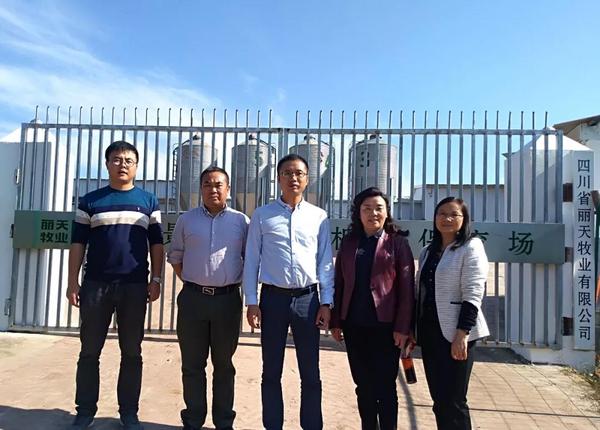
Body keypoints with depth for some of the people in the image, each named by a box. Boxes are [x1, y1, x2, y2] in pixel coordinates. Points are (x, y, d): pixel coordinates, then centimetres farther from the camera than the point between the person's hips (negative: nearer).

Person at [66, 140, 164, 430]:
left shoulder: (148, 201, 8)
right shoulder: (90, 201, 8)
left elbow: (156, 243, 8)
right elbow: (78, 243, 6)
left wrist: (156, 279, 0)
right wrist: (73, 282, 0)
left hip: (135, 285, 0)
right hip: (96, 284, 0)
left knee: (131, 352, 7)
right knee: (90, 351, 7)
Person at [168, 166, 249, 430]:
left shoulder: (241, 221, 2)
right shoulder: (186, 220, 6)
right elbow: (175, 256, 12)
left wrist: (239, 283, 2)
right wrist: (189, 282, 6)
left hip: (228, 299, -1)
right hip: (193, 298, 1)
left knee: (223, 364, 10)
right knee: (192, 364, 9)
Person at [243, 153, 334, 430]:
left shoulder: (319, 217, 5)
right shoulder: (262, 215, 3)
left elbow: (325, 262, 5)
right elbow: (251, 260, 3)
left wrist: (326, 303, 0)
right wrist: (251, 302, -2)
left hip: (308, 298, 1)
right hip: (273, 297, 0)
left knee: (310, 373, 9)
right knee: (271, 372, 11)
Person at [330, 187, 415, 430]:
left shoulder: (397, 242, -1)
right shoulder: (348, 243, 9)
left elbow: (406, 287, -5)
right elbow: (339, 283, 8)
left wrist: (403, 327, -11)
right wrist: (336, 321, 4)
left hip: (385, 326, -3)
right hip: (354, 326, 4)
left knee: (385, 387, 6)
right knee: (363, 386, 13)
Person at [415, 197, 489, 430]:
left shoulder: (471, 247, -5)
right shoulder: (428, 251, 15)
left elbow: (473, 294, -13)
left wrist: (462, 333, -20)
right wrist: (412, 328, 14)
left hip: (455, 333, -6)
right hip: (430, 332, 6)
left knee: (453, 402, -2)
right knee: (439, 400, 11)